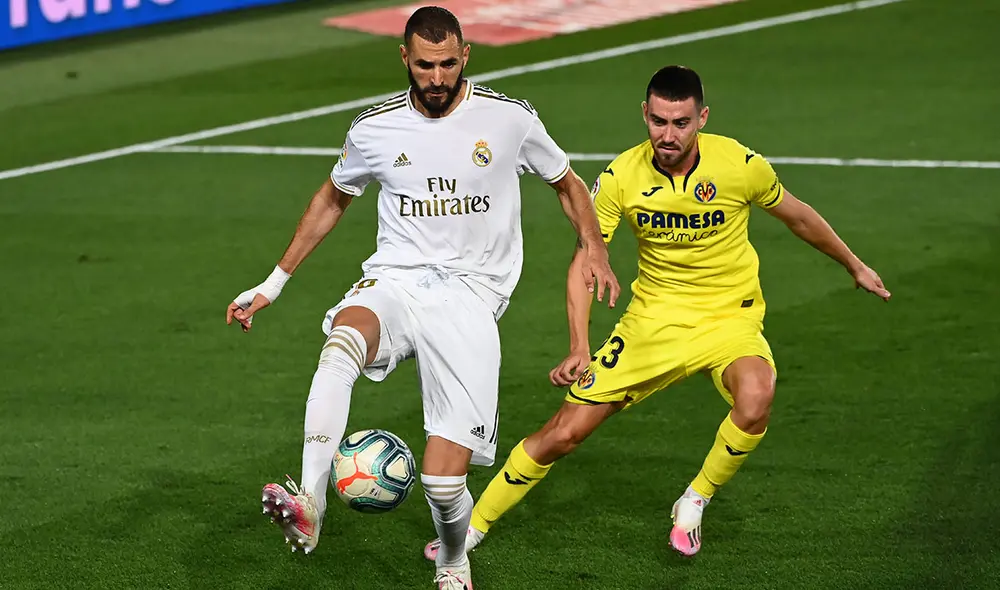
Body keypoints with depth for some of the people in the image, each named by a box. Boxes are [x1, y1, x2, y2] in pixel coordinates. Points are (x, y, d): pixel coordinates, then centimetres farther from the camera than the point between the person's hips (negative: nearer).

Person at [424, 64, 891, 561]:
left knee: (755, 400, -35)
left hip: (729, 318, -1)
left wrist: (855, 267, 18)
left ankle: (694, 502, -8)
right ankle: (473, 526, 16)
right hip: (654, 318, 1)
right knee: (564, 432, -4)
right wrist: (579, 347, -20)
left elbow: (797, 217, 5)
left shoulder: (742, 165, -15)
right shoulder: (621, 176, -13)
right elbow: (584, 261, -7)